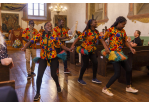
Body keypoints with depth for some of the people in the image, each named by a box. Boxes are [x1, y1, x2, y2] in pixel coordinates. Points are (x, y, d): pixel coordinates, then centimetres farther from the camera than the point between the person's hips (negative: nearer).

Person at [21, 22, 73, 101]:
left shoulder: (54, 36, -2)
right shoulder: (39, 35, -4)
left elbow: (61, 45, -2)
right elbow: (31, 41, -13)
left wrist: (69, 49, -14)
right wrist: (24, 48, -30)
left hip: (53, 57, 0)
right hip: (43, 57, 0)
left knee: (53, 74, 4)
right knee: (39, 75, -5)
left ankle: (58, 85, 39)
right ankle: (38, 93, 16)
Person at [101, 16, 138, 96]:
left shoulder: (123, 31, 10)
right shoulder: (111, 29, -9)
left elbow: (125, 41, 14)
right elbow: (102, 39, -6)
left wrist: (131, 48, -2)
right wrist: (106, 48, -19)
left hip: (120, 53, 8)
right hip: (113, 52, -7)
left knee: (128, 69, 10)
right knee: (117, 73, -10)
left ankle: (128, 87, 31)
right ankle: (105, 89, 6)